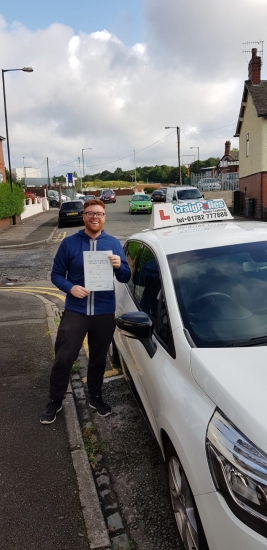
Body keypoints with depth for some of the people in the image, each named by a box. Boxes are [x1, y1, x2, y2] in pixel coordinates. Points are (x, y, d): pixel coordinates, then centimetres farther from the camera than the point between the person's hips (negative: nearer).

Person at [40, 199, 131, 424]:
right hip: (75, 311, -2)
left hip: (104, 312, 2)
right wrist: (70, 287, -19)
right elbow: (56, 274, 1)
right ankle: (55, 401, 18)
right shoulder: (69, 243, -2)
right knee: (64, 358, -2)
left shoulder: (114, 244, 3)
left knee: (99, 358, 16)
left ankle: (96, 397, 36)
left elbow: (125, 278, 4)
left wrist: (119, 266, -18)